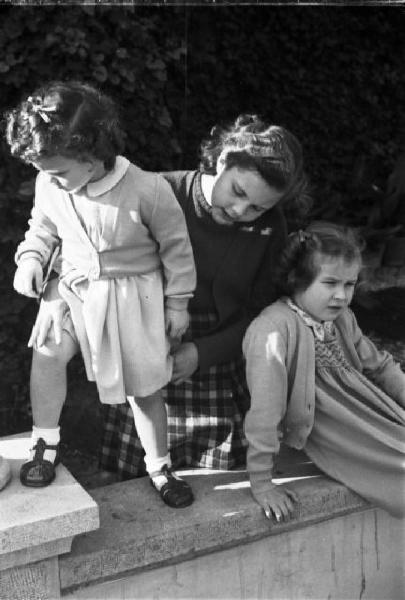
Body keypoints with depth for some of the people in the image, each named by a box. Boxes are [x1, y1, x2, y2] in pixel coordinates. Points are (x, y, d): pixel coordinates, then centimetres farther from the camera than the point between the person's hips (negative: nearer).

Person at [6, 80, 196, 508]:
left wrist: (177, 302, -2)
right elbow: (43, 226, 11)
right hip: (75, 291, 3)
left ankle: (159, 467, 30)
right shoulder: (50, 185, -10)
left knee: (144, 389, 7)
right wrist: (30, 258, -9)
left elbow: (176, 245, -10)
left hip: (133, 297, -3)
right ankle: (45, 444, 3)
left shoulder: (145, 189, -23)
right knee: (47, 352, -21)